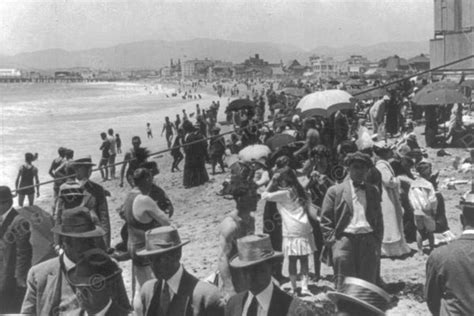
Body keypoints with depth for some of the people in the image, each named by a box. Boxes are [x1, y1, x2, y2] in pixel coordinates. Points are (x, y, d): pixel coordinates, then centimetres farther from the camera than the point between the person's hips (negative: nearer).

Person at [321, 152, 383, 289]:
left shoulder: (373, 191, 20)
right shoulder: (335, 191, 10)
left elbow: (379, 220, 20)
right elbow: (326, 221, 5)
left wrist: (377, 242, 8)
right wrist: (332, 241, -6)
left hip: (368, 241, 3)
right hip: (344, 238, -3)